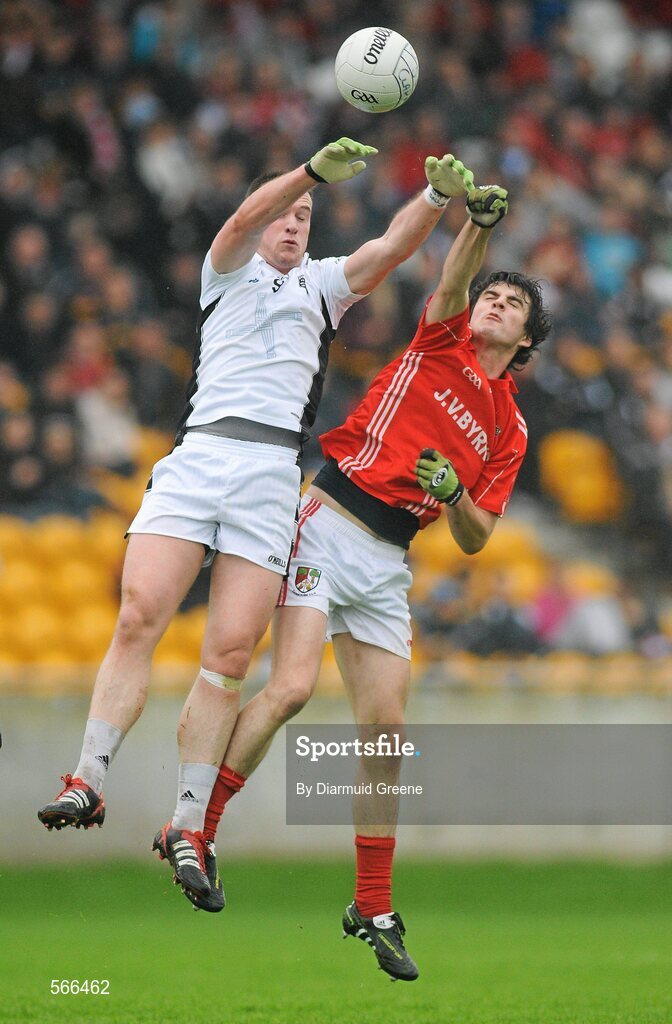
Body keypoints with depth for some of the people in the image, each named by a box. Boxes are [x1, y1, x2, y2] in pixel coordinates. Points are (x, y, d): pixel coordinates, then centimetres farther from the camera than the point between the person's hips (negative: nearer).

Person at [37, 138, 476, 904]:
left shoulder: (322, 284, 26)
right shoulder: (229, 269, 21)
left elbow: (392, 246, 12)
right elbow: (247, 217, 0)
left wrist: (439, 195, -7)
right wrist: (315, 171, -17)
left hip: (274, 475, 1)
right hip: (199, 454, -1)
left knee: (230, 654, -8)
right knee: (138, 620, -15)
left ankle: (188, 826, -5)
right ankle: (88, 782, -11)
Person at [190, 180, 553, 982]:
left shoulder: (509, 430, 16)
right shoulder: (442, 341, 8)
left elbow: (475, 540, 12)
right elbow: (452, 284, -14)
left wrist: (453, 493, -8)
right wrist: (478, 222, -31)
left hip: (388, 566, 5)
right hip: (328, 528, -4)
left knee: (385, 728, 1)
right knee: (291, 686, -20)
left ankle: (373, 910, 10)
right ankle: (195, 829, -8)